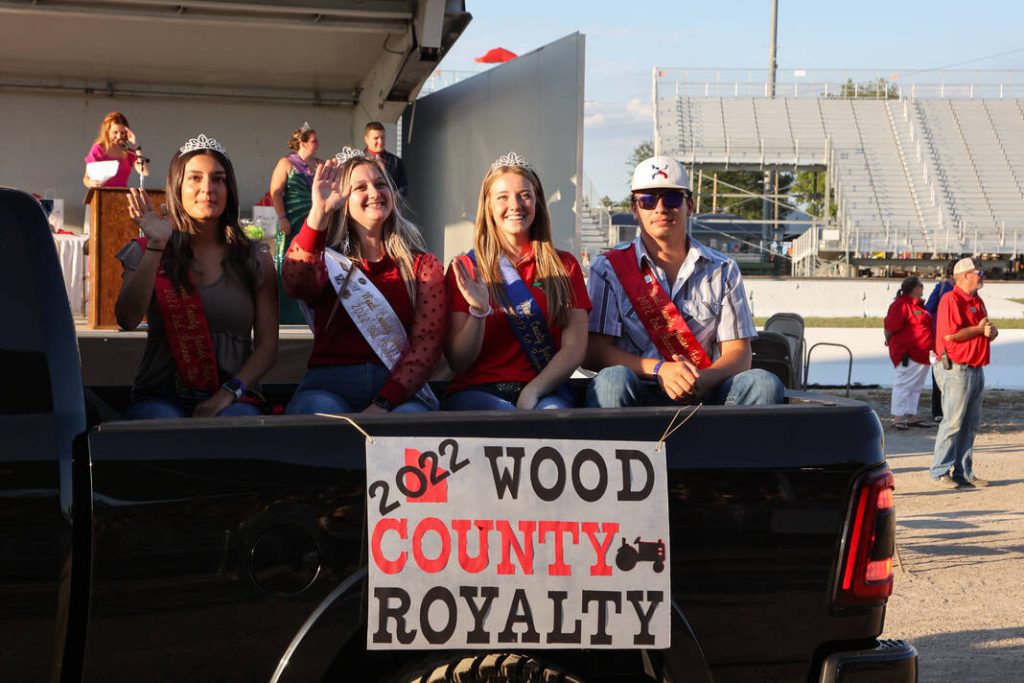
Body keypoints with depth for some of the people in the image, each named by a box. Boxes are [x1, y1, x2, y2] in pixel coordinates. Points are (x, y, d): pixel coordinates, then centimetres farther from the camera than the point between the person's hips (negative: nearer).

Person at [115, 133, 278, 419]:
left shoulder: (256, 259, 10)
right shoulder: (146, 253, 9)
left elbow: (267, 345, 6)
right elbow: (127, 320, -9)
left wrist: (229, 392, -10)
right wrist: (156, 245, -13)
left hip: (233, 397, 1)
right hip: (162, 396, -1)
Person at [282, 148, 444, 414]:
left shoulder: (423, 265, 15)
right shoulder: (327, 260, 15)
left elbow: (427, 343, 0)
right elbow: (296, 284, -11)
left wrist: (383, 404, -15)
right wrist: (318, 213, -20)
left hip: (401, 388, 0)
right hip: (329, 385, 0)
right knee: (320, 412, -36)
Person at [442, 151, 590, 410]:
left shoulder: (564, 266, 15)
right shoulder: (465, 269, 11)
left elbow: (575, 347, 3)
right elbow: (458, 363, 4)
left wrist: (532, 391, -15)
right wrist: (478, 311, -15)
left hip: (544, 392, 1)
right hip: (478, 391, -1)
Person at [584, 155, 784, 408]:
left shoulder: (722, 270, 13)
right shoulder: (610, 267, 7)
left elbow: (739, 354, 5)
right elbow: (594, 353, -3)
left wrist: (704, 379, -19)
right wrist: (659, 369, -20)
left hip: (704, 393, 2)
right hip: (640, 394, -2)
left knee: (763, 383, -27)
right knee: (612, 380, -37)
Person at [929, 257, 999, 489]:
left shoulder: (978, 302, 18)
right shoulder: (951, 300, -12)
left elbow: (987, 330, 24)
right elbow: (950, 334, -22)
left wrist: (991, 332, -1)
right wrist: (979, 329, -11)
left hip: (976, 370, 9)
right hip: (956, 369, -9)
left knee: (971, 424, 10)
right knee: (953, 422, -8)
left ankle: (964, 472, 15)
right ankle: (940, 472, -2)